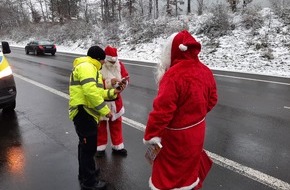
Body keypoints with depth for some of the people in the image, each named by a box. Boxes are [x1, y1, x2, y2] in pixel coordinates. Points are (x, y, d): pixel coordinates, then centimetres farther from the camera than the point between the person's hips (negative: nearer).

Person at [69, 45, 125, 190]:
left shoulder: (89, 68, 23)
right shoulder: (86, 66, -14)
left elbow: (97, 91, 21)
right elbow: (91, 92, -26)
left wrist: (113, 92, 15)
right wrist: (105, 110, -21)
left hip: (85, 113, 12)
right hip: (84, 113, -12)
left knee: (85, 145, 23)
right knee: (89, 147, -1)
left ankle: (84, 174, 41)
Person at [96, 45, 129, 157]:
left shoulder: (119, 65, -3)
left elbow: (126, 77, 1)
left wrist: (124, 81, -21)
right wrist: (109, 82, -33)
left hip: (116, 100, 4)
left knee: (116, 124, 14)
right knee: (101, 124, 11)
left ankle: (117, 147, 29)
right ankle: (100, 147, 27)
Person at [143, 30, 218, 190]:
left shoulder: (173, 75, -29)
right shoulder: (205, 71, -3)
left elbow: (162, 110, -30)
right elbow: (212, 100, 8)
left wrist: (150, 136, -20)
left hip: (177, 135, -7)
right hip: (197, 130, 8)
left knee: (170, 174, 13)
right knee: (190, 163, 30)